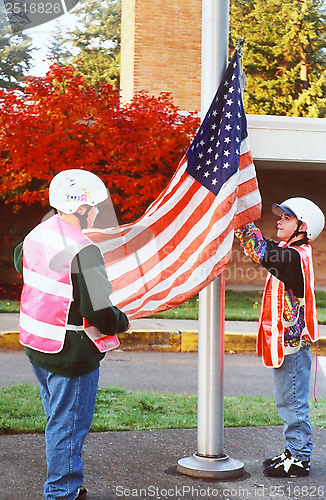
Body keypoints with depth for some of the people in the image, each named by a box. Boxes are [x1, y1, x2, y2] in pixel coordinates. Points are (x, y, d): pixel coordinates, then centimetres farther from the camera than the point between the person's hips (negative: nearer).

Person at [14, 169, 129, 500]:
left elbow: (19, 260, 27)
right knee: (69, 426, 5)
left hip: (36, 346, 9)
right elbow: (100, 313, -23)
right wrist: (122, 321, -3)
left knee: (57, 419, 22)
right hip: (71, 354, -9)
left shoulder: (36, 236, 2)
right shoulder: (82, 251, -24)